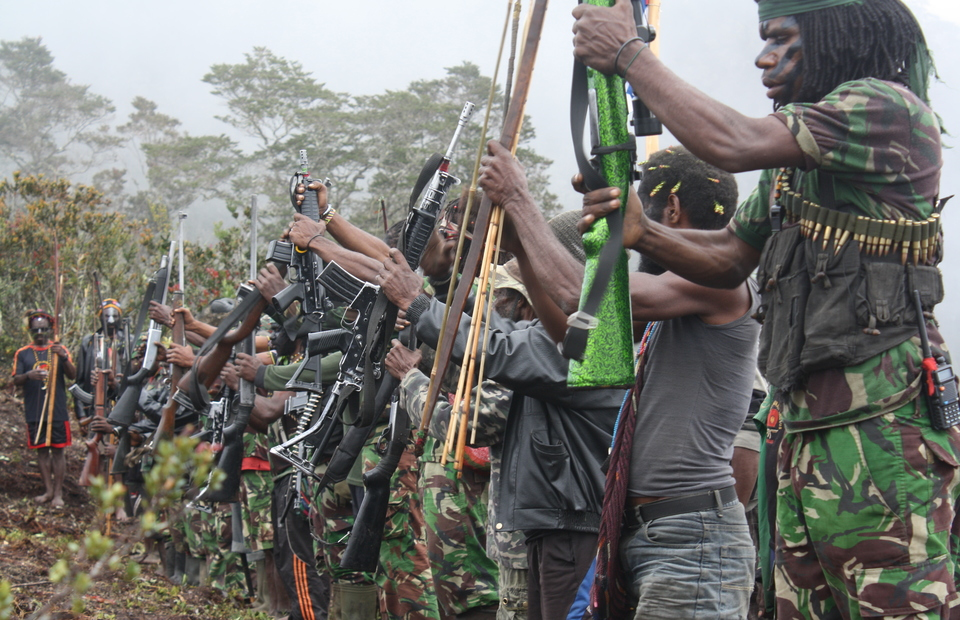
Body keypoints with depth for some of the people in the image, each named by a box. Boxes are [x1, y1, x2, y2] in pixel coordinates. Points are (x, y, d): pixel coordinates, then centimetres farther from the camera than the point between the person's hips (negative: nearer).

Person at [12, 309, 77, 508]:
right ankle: (48, 491, 13)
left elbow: (72, 375, -2)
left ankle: (58, 493, 3)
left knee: (58, 450, -1)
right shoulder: (23, 354, 8)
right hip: (34, 412, 1)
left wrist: (64, 357, -21)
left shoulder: (60, 349, 7)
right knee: (42, 450, 5)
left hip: (58, 411, -1)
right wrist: (29, 375, -21)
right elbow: (15, 380, 1)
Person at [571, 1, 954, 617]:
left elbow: (732, 144, -19)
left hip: (882, 422, -9)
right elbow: (728, 259, 22)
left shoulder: (890, 109, -9)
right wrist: (642, 232, 3)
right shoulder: (792, 164, 21)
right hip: (805, 423, 9)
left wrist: (629, 53, -8)